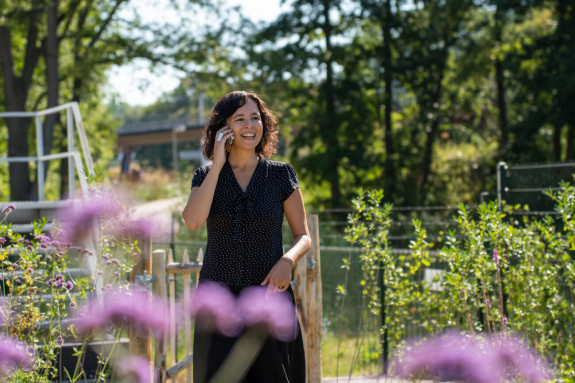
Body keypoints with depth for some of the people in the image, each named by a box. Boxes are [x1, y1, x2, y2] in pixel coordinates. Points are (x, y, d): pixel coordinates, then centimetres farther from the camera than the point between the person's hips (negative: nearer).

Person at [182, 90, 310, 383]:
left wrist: (287, 260, -16)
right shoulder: (206, 175, 6)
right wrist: (218, 164, -11)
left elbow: (303, 236, 6)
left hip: (268, 295, -1)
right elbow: (193, 220, -14)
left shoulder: (281, 175, 3)